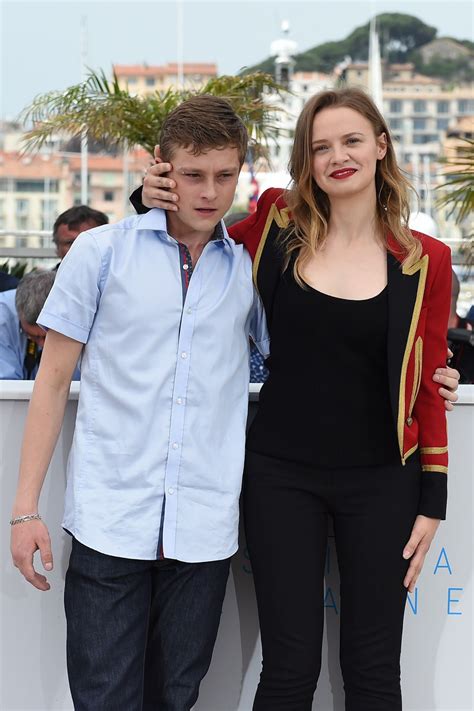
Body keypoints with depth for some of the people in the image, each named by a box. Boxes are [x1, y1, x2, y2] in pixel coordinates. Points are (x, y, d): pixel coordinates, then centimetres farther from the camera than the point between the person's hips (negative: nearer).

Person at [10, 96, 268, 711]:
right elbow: (53, 381, 3)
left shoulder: (251, 269, 9)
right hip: (109, 519, -2)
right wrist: (26, 508, -2)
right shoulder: (101, 252, 3)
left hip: (205, 526, 2)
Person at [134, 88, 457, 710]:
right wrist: (155, 200, -5)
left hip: (381, 479, 0)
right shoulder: (277, 228, -2)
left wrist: (431, 502, 0)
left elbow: (428, 385, 3)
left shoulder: (425, 261, -1)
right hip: (281, 474, 0)